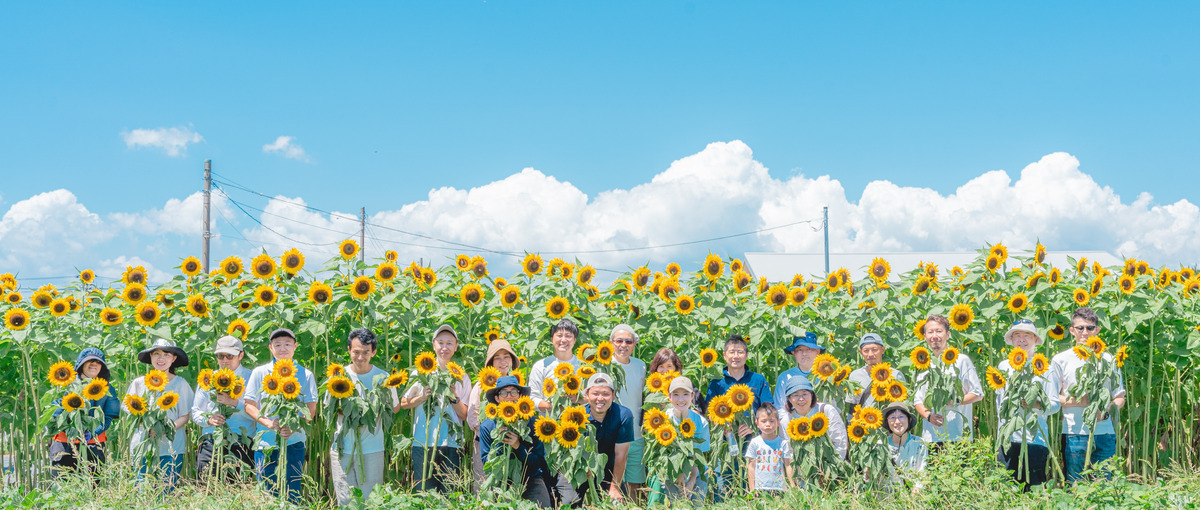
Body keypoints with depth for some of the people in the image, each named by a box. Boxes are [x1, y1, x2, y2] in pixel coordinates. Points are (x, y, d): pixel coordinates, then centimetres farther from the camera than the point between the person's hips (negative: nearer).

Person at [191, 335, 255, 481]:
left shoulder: (250, 378, 7)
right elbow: (196, 412, 19)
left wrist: (234, 402, -16)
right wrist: (209, 419, -2)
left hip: (241, 446, -3)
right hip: (210, 445, 3)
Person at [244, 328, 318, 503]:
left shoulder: (305, 375, 7)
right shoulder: (259, 373, 7)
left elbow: (311, 409, 2)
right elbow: (249, 405, 4)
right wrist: (267, 422, -15)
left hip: (293, 442, 0)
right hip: (265, 443, 0)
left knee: (292, 495, -1)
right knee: (266, 494, 1)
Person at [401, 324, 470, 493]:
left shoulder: (461, 377, 11)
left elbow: (464, 415, 6)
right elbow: (404, 403, 9)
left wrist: (454, 397, -10)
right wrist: (422, 397, -8)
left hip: (451, 443, 1)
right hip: (423, 443, 0)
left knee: (449, 496, -3)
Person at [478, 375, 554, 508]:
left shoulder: (533, 422, -2)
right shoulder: (487, 426, 1)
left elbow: (539, 461, -5)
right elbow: (486, 462, 0)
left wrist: (518, 446, -20)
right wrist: (497, 444, -16)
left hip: (530, 477, 0)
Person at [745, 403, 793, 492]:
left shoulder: (783, 442, 6)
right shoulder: (755, 443, 4)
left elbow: (788, 465, 8)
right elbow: (752, 467, 7)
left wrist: (792, 486, 3)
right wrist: (752, 489, 3)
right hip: (759, 488, -1)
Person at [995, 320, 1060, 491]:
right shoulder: (1004, 366, 15)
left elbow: (1055, 404, -1)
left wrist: (1036, 407, -20)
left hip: (1034, 438, -3)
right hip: (1008, 437, 4)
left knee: (1033, 489, -6)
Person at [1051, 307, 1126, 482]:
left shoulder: (1108, 360, 11)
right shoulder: (1061, 360, 5)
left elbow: (1120, 397, 14)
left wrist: (1105, 412, -6)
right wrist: (1077, 401, -11)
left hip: (1104, 434, 2)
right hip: (1074, 434, -2)